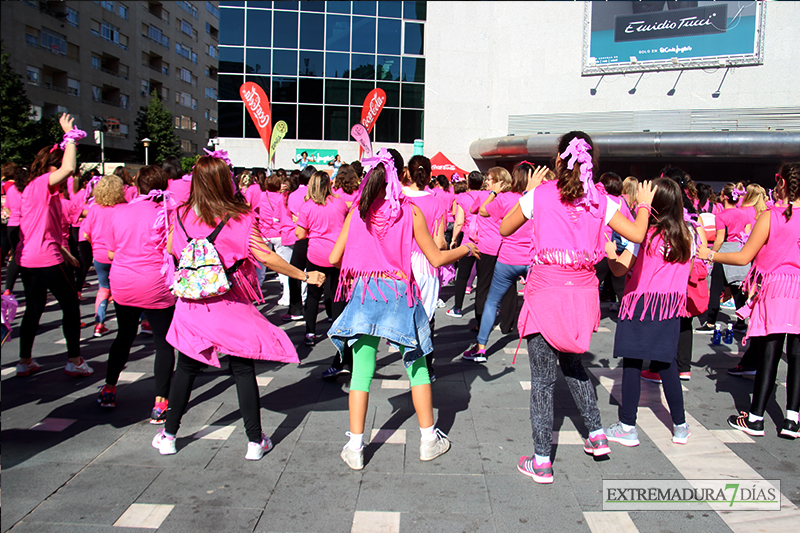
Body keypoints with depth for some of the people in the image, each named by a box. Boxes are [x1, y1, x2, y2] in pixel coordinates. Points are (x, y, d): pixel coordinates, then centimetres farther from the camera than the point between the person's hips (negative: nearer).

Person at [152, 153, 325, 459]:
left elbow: (170, 248, 14)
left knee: (186, 368, 18)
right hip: (231, 306, -3)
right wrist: (304, 276, -6)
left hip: (192, 305, 3)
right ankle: (255, 441, 15)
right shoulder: (240, 218, -14)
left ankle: (169, 436, 30)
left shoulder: (181, 215, -2)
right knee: (243, 370, 7)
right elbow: (266, 258, -15)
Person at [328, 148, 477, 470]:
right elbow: (436, 258, 1)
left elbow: (334, 259, 1)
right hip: (399, 293, -1)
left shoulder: (357, 212, 1)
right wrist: (466, 248, 18)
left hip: (363, 293, 1)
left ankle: (355, 447, 12)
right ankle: (429, 439, 24)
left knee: (361, 369, 7)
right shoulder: (411, 212, -3)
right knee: (416, 366, 14)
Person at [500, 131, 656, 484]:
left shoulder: (540, 195, -4)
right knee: (571, 362, 27)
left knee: (542, 376, 3)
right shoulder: (600, 201, 2)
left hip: (545, 292, -3)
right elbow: (637, 234, 1)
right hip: (582, 292, 4)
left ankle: (541, 461, 9)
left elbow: (505, 229, 7)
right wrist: (644, 205, 20)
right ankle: (596, 434, 31)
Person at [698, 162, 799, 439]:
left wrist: (709, 255, 4)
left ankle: (755, 419, 10)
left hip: (775, 289, -3)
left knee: (768, 354, 2)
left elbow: (744, 257, -6)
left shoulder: (770, 216, -9)